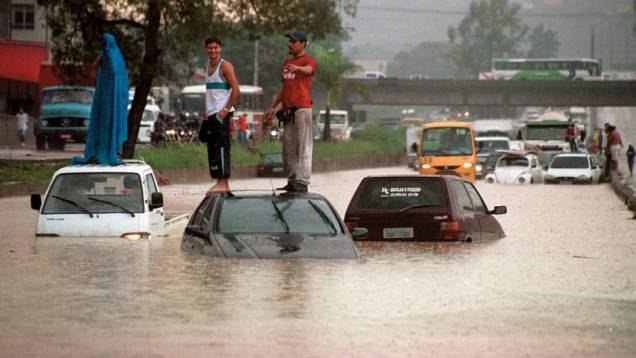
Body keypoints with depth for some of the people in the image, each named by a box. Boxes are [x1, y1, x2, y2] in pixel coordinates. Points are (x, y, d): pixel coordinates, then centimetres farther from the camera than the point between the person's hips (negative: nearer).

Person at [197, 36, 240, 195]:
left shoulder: (225, 66, -7)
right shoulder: (207, 66, 17)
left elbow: (235, 90, -12)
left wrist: (226, 110, -17)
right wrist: (207, 110, 15)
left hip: (222, 113, -8)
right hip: (211, 114, 8)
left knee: (221, 146, -13)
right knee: (212, 147, 8)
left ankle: (223, 183, -15)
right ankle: (219, 181, 13)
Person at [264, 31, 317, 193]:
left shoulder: (308, 60, -4)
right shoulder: (287, 62, 20)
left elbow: (309, 69, -29)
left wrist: (297, 68, -51)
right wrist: (273, 107, 26)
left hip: (302, 108, -9)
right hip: (287, 110, 9)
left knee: (303, 146, -9)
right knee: (288, 148, 10)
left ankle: (302, 182, -12)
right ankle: (292, 181, 15)